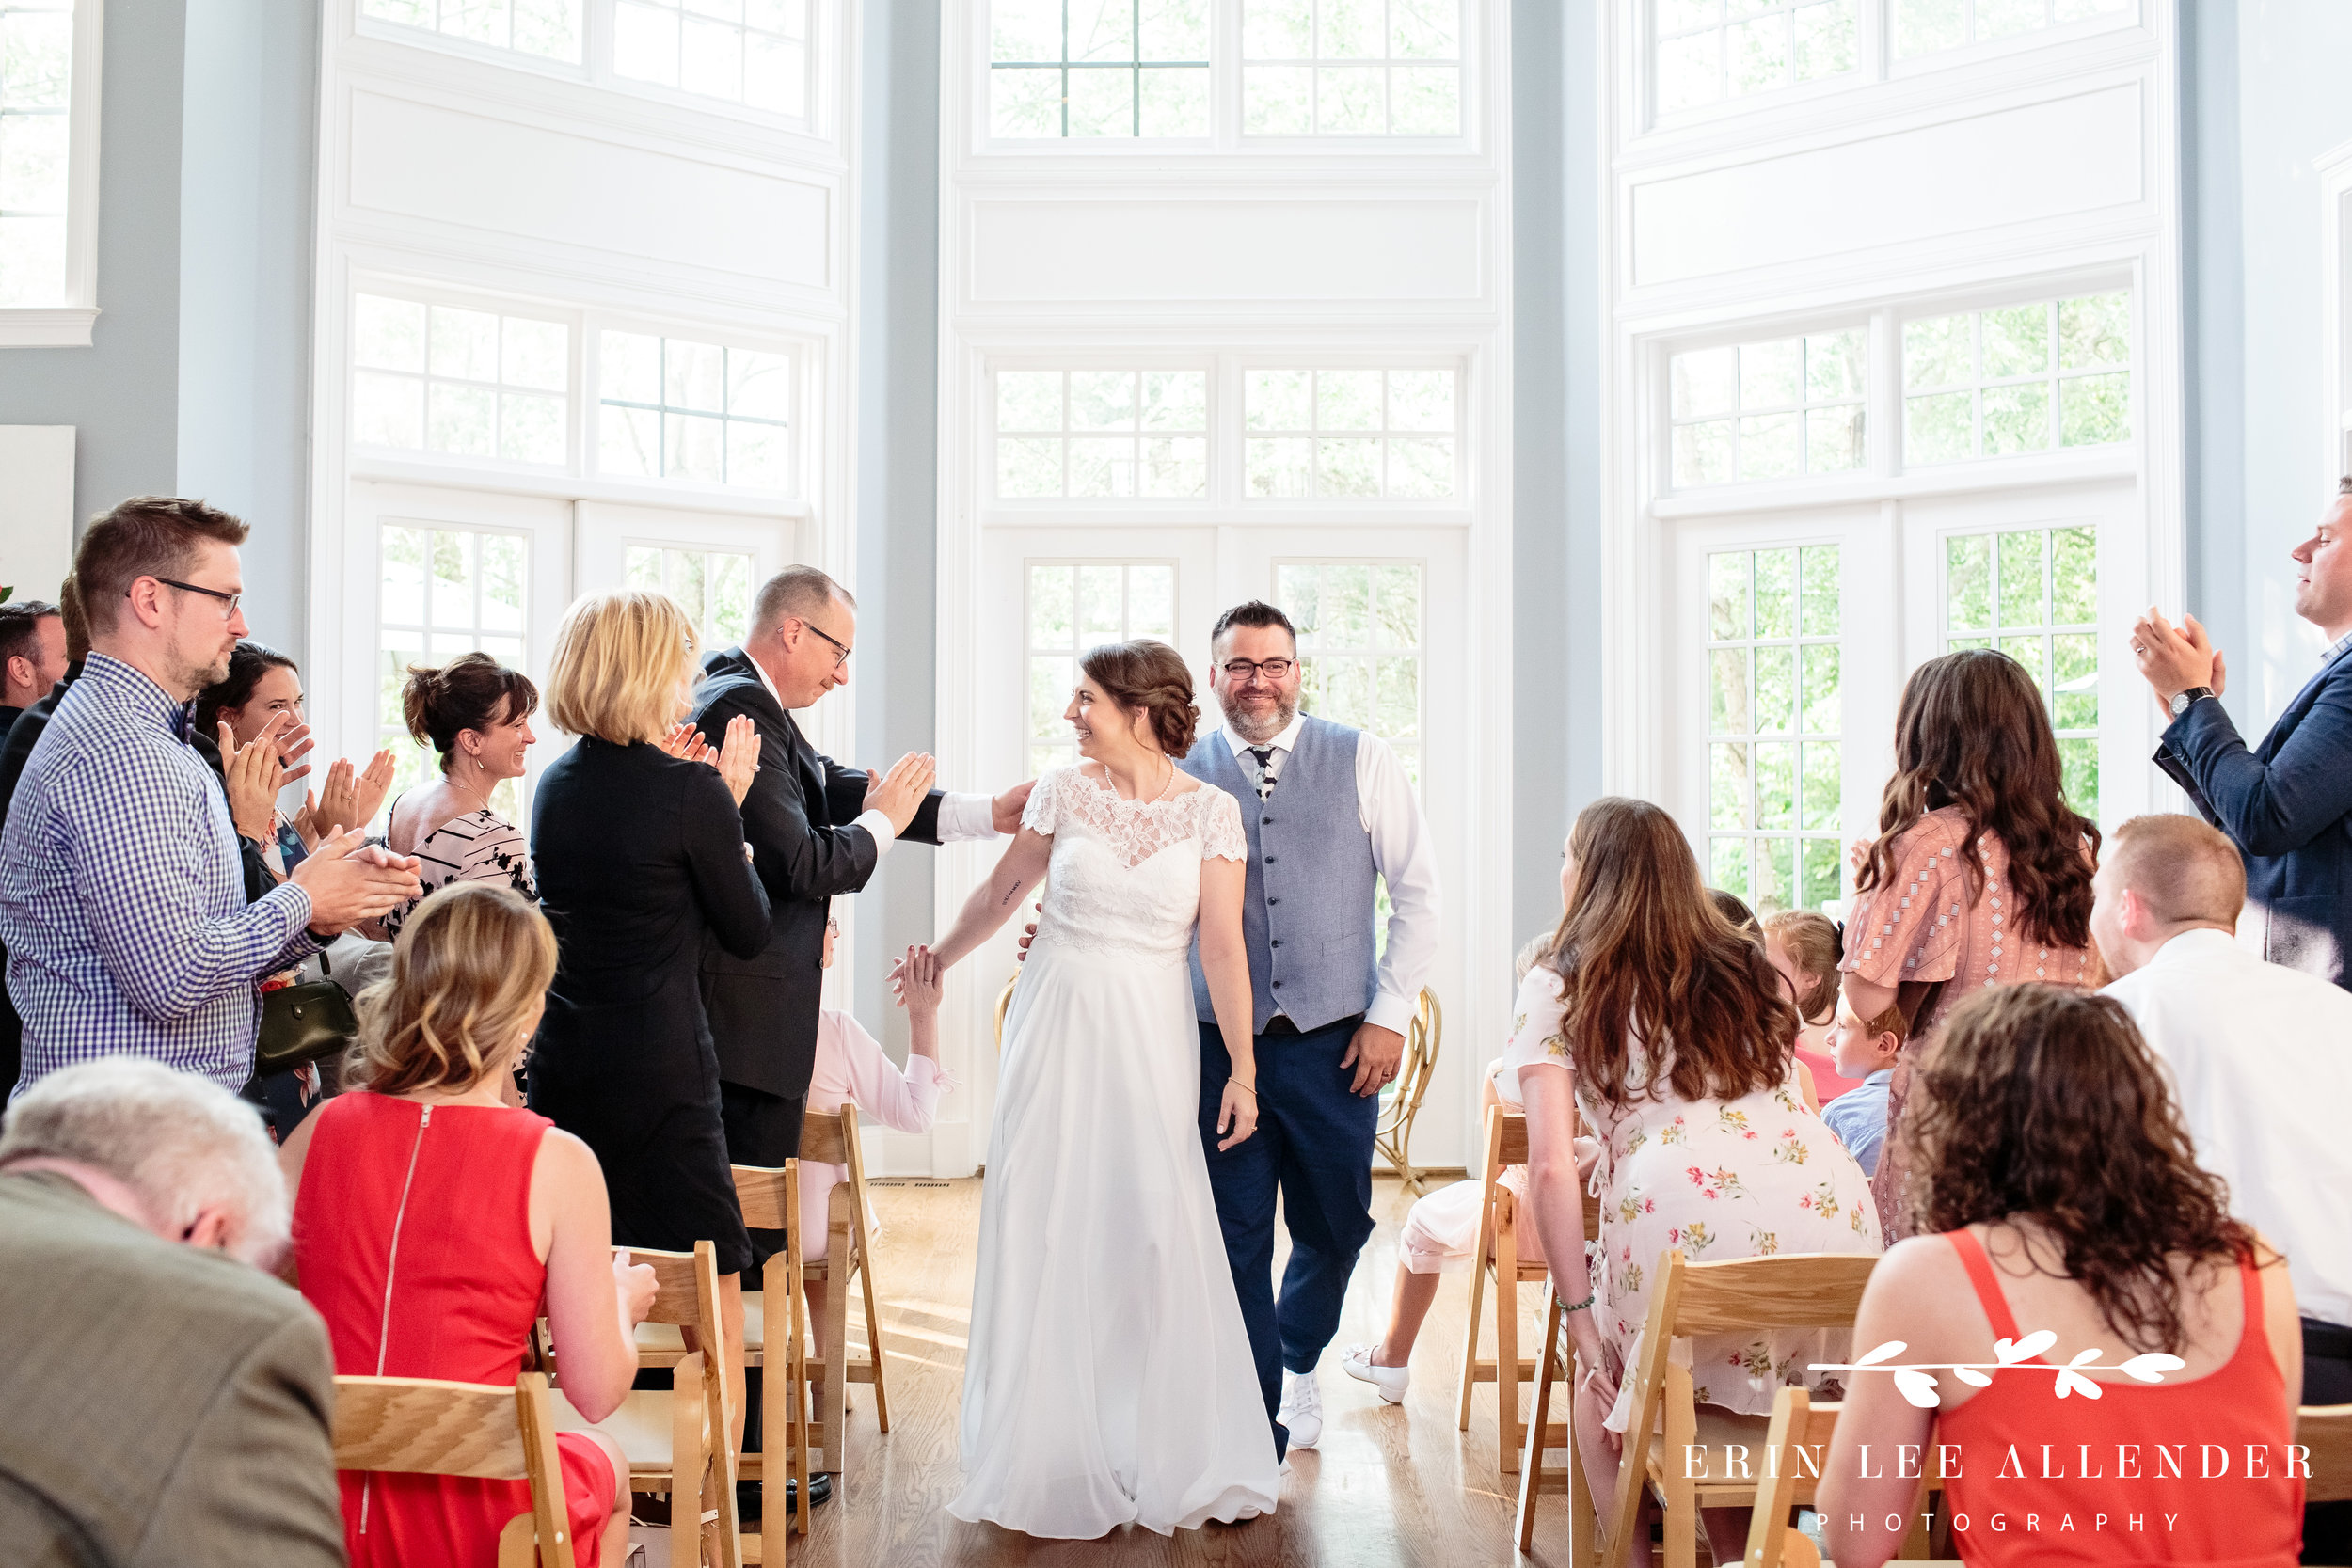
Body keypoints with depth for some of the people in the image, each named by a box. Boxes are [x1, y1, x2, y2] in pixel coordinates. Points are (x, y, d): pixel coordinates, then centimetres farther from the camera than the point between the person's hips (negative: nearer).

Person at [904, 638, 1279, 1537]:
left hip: (1149, 1041, -1)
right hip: (1055, 1026, 1)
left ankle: (1177, 1461, 15)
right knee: (1048, 1231, 4)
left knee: (1158, 1233, -2)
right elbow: (1002, 890, 14)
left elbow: (1223, 946, -5)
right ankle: (1055, 1457, 20)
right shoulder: (1064, 791, 0)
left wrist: (1242, 1068, -8)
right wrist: (936, 963, 23)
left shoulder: (1210, 811, -4)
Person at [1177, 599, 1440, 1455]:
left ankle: (1298, 1361, 41)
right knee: (1236, 1239, 2)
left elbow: (1417, 893, 3)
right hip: (1219, 1042, 0)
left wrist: (1389, 1016, -3)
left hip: (1335, 1042, 0)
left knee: (1335, 1226, 11)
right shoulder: (1184, 774, 3)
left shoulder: (1362, 760, 1)